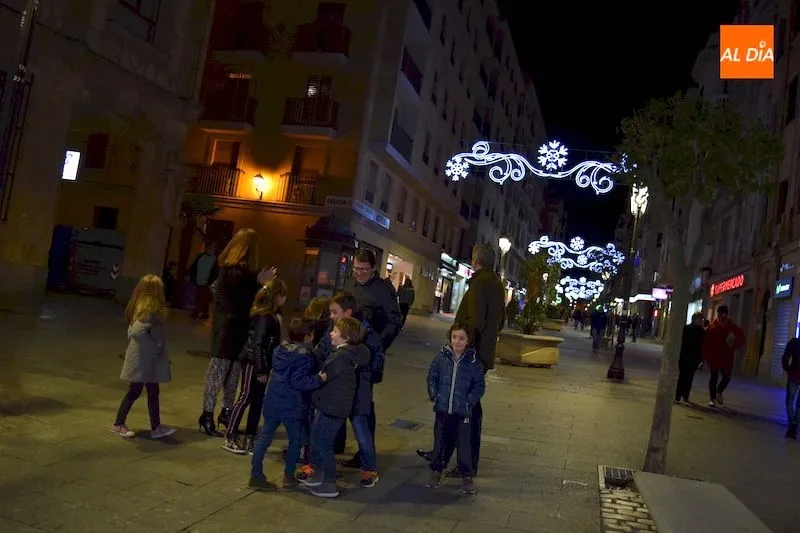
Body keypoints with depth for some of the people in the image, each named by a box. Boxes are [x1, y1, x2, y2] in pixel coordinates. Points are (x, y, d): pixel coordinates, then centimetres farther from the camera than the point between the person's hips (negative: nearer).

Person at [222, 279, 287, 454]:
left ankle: (250, 439, 20)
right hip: (253, 362, -9)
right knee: (245, 398, -1)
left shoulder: (274, 314, 6)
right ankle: (229, 438, 10)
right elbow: (258, 344, -21)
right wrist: (261, 371, -20)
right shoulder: (264, 317, -20)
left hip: (262, 362, 9)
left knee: (257, 400, 12)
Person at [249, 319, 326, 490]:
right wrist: (319, 379, -18)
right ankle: (289, 476, 18)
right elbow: (299, 381, -23)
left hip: (272, 402, 7)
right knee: (295, 440, 12)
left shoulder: (280, 349, 6)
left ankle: (256, 476, 12)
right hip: (292, 406, -6)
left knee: (263, 438, 9)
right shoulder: (303, 356, -18)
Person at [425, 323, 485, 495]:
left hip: (463, 412, -2)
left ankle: (467, 476, 18)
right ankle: (437, 471, 31)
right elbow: (432, 377, 8)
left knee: (464, 444, 2)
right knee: (440, 441, 14)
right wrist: (434, 395, -2)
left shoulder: (474, 363, -7)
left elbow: (479, 385, 1)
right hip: (442, 409, 2)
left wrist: (469, 401, -9)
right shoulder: (441, 357, -3)